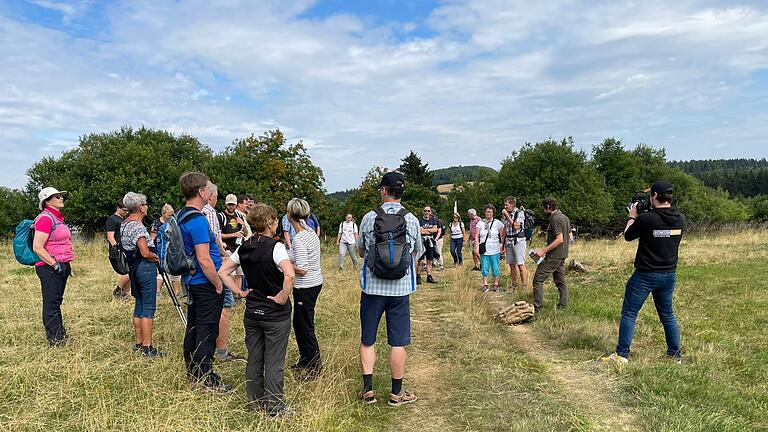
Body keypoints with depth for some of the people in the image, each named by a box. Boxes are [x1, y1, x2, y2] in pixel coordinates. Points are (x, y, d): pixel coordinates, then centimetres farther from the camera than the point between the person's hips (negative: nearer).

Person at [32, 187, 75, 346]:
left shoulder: (58, 218, 15)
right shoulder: (45, 218, -15)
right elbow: (37, 247, -20)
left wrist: (66, 264, 17)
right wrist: (55, 265, -18)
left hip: (62, 266, 9)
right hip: (49, 268, -9)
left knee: (57, 302, 17)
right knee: (51, 304, -1)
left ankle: (61, 334, 27)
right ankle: (54, 339, 7)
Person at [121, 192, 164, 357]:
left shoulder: (124, 224, 13)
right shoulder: (137, 226, -18)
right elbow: (145, 253, -22)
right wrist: (158, 258, -4)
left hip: (134, 267, 10)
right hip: (145, 267, -10)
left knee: (139, 306, 15)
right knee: (149, 308, -6)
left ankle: (139, 344, 21)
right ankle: (147, 348, -4)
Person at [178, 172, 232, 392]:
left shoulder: (181, 215, 9)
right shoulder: (197, 220, -22)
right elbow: (204, 260, -25)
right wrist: (218, 285, -15)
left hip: (192, 281, 10)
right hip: (205, 283, -10)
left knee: (193, 326, 18)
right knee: (207, 330, -1)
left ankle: (192, 370, 30)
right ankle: (206, 378, 7)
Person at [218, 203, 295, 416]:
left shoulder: (244, 248, 3)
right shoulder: (275, 247, -17)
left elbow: (223, 272, 7)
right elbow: (289, 275, -33)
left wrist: (240, 292, 5)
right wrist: (282, 298, -19)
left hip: (252, 313, 6)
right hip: (276, 315, -6)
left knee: (254, 360, 16)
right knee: (274, 363, 4)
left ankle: (256, 402, 29)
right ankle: (274, 407, 12)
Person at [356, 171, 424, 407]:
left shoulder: (369, 218, -6)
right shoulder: (412, 220, -3)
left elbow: (360, 252, 7)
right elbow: (417, 253, 10)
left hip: (372, 287, 0)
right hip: (400, 288, 1)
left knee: (367, 340, 13)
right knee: (398, 343, 9)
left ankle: (368, 389, 13)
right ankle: (396, 392, 17)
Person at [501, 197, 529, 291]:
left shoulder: (520, 213, -7)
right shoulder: (507, 214, 13)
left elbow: (516, 226, -20)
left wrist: (507, 216, -16)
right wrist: (503, 244, 16)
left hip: (518, 241, -7)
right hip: (508, 241, 7)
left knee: (521, 264, -9)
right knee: (511, 264, 9)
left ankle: (524, 285, -6)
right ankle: (513, 284, 17)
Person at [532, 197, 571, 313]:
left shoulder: (555, 219, -16)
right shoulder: (565, 217, 13)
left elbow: (559, 239, -23)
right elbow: (569, 237, 19)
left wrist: (543, 250, -22)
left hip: (553, 256, -10)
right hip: (562, 255, 10)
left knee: (538, 279, -6)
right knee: (561, 281, 14)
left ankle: (537, 307, -8)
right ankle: (563, 306, 17)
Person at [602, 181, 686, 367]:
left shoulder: (646, 218, -20)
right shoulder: (680, 219, -3)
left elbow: (628, 236, -4)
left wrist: (632, 217, 11)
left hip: (645, 275, -6)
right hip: (669, 274, 6)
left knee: (629, 314, 3)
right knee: (667, 314, 20)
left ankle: (622, 355, 6)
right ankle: (675, 353, 27)